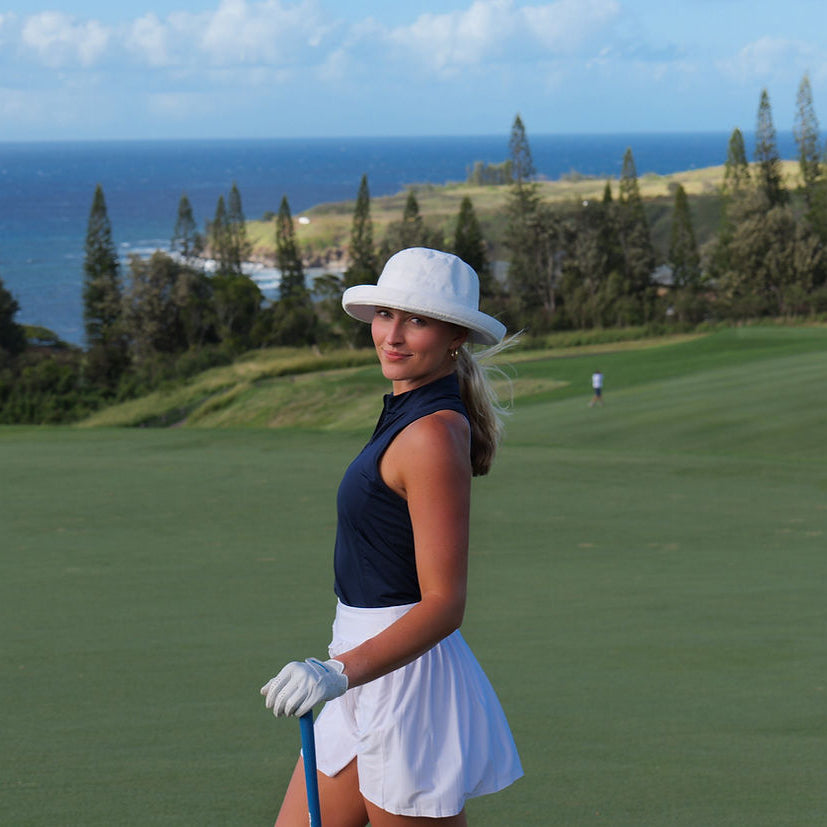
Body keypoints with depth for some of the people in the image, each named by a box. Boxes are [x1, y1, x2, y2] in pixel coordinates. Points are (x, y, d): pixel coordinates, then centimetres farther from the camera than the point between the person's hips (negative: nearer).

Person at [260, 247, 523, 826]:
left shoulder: (435, 433, -19)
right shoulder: (408, 414, 10)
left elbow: (443, 604, -23)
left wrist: (342, 671, -35)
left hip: (405, 682, -10)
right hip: (372, 682, 10)